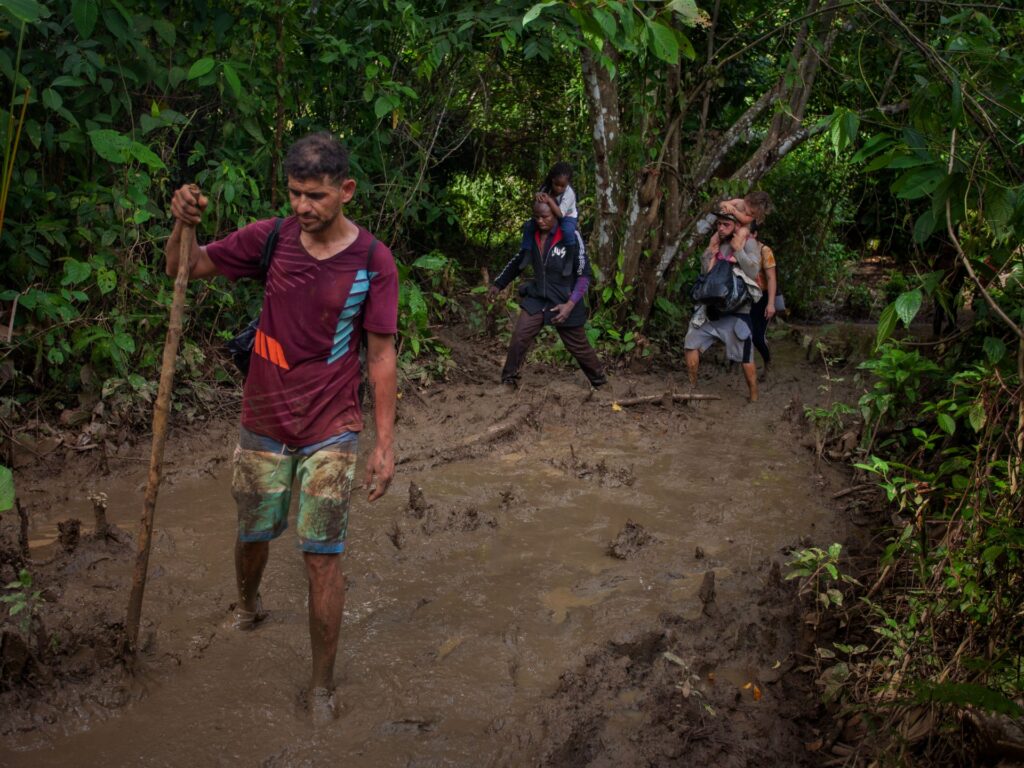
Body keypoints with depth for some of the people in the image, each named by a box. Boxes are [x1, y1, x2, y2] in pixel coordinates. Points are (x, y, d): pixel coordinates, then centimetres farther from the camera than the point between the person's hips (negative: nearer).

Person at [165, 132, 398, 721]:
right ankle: (249, 608, 53)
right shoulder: (271, 238, -5)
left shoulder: (374, 262, -11)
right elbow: (185, 268, 6)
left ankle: (323, 686, 17)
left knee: (323, 557, 0)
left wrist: (386, 443, -9)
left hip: (330, 433, -3)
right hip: (263, 424, 3)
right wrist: (184, 225, -17)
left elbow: (382, 355, -7)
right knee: (253, 535, 18)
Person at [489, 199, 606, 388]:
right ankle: (508, 380, 4)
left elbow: (584, 275, -13)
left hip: (563, 303, -3)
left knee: (579, 347, 10)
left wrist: (570, 304, -20)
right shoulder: (533, 235, -2)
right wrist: (498, 284, 14)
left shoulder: (571, 237, -16)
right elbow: (518, 261, 16)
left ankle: (600, 382, 31)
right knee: (519, 337, -11)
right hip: (537, 299, 4)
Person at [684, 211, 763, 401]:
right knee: (691, 345, 8)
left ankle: (754, 398, 9)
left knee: (746, 359, -4)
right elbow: (704, 272, 4)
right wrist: (710, 250, -6)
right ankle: (692, 387, 24)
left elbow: (753, 271, -21)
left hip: (737, 311, -6)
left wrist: (737, 247, -18)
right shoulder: (716, 244, 9)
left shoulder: (748, 243, -7)